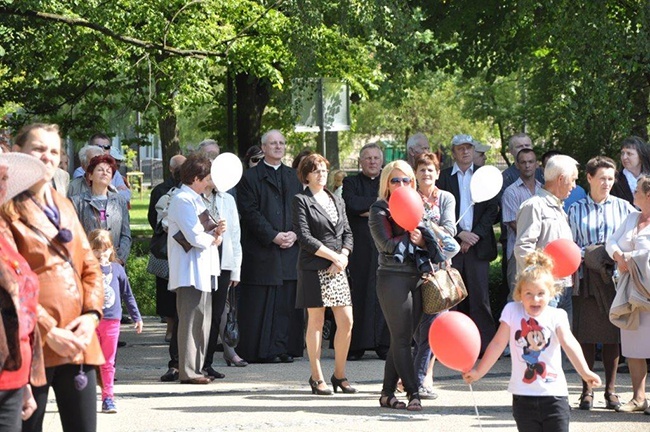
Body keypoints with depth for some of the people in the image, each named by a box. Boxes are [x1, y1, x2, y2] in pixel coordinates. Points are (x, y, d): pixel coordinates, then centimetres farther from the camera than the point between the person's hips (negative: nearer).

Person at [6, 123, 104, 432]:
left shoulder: (64, 206, 18)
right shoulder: (9, 208, -4)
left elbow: (90, 266, 17)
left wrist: (92, 314, -1)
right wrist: (48, 331, -17)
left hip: (77, 341, 6)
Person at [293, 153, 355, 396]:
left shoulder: (337, 201, 18)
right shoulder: (301, 201, -2)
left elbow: (347, 233, 14)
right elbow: (304, 237, -10)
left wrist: (343, 257, -5)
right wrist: (332, 256, -12)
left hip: (338, 269, 5)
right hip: (313, 269, -5)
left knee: (346, 321, 0)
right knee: (316, 322, -2)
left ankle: (339, 375, 11)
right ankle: (316, 378, 5)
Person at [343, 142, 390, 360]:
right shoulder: (351, 183, 10)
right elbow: (352, 204, -10)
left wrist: (370, 211, -7)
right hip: (359, 247, -1)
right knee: (359, 295, -5)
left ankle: (384, 344, 1)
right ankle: (356, 346, -3)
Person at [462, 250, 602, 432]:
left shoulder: (556, 316, -4)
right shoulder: (512, 311, 0)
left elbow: (569, 343, -18)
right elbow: (498, 345, 5)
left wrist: (584, 371, -33)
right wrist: (478, 372, 5)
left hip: (553, 395, -1)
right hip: (523, 395, 1)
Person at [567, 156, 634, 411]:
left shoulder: (623, 207, 10)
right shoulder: (576, 210, 10)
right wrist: (586, 255, -8)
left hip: (615, 277, 0)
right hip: (587, 278, 0)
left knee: (612, 336, 0)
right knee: (586, 334, -3)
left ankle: (611, 390, 8)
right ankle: (587, 390, 4)